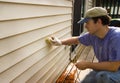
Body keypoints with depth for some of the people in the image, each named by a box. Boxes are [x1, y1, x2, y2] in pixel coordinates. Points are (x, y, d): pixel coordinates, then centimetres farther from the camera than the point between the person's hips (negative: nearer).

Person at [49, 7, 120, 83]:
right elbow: (77, 40, 10)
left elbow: (113, 66, -33)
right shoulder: (93, 35, -8)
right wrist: (61, 42, -4)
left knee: (102, 76, -33)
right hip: (105, 69, 7)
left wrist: (87, 65, -24)